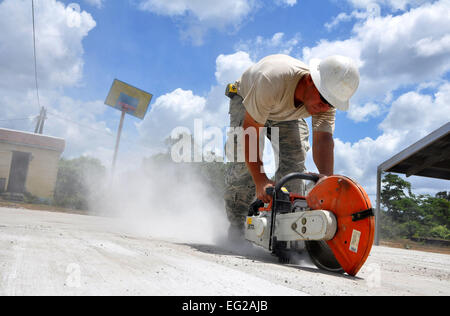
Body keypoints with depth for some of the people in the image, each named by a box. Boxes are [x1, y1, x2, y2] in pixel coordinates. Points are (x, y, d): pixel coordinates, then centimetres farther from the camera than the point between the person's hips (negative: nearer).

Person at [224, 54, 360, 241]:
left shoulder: (327, 101, -29)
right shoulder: (273, 80, -45)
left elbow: (323, 140, -36)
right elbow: (250, 130, -41)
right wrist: (260, 180, -45)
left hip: (288, 114, 4)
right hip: (246, 100, -3)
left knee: (294, 161, -16)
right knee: (243, 160, -20)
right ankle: (236, 226, -5)